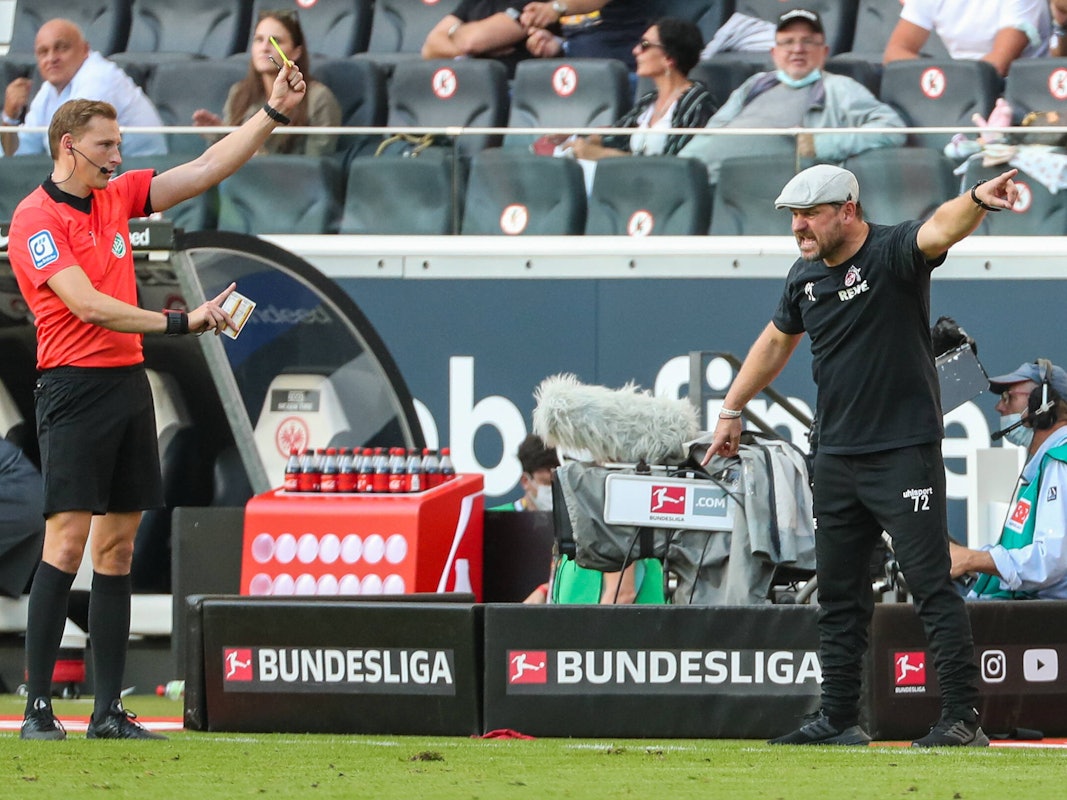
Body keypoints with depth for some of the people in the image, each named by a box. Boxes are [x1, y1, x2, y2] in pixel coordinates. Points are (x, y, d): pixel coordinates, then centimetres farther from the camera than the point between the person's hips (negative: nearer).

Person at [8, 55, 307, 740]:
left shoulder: (115, 197, 14)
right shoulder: (36, 220, -9)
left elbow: (206, 170, 18)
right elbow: (88, 306, -18)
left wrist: (275, 113, 12)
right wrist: (179, 322, -20)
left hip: (129, 384, 8)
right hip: (75, 388, -8)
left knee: (117, 549, 6)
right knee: (67, 546, -12)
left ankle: (109, 711, 7)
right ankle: (38, 708, -10)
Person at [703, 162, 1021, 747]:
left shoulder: (892, 253, -12)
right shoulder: (805, 276, 9)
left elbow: (940, 230, -34)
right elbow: (777, 341, 26)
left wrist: (978, 200, -55)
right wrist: (732, 410, 30)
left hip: (905, 453, -8)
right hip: (836, 456, 8)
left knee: (931, 585, -10)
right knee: (838, 594, 11)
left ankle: (963, 720, -10)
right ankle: (839, 720, 18)